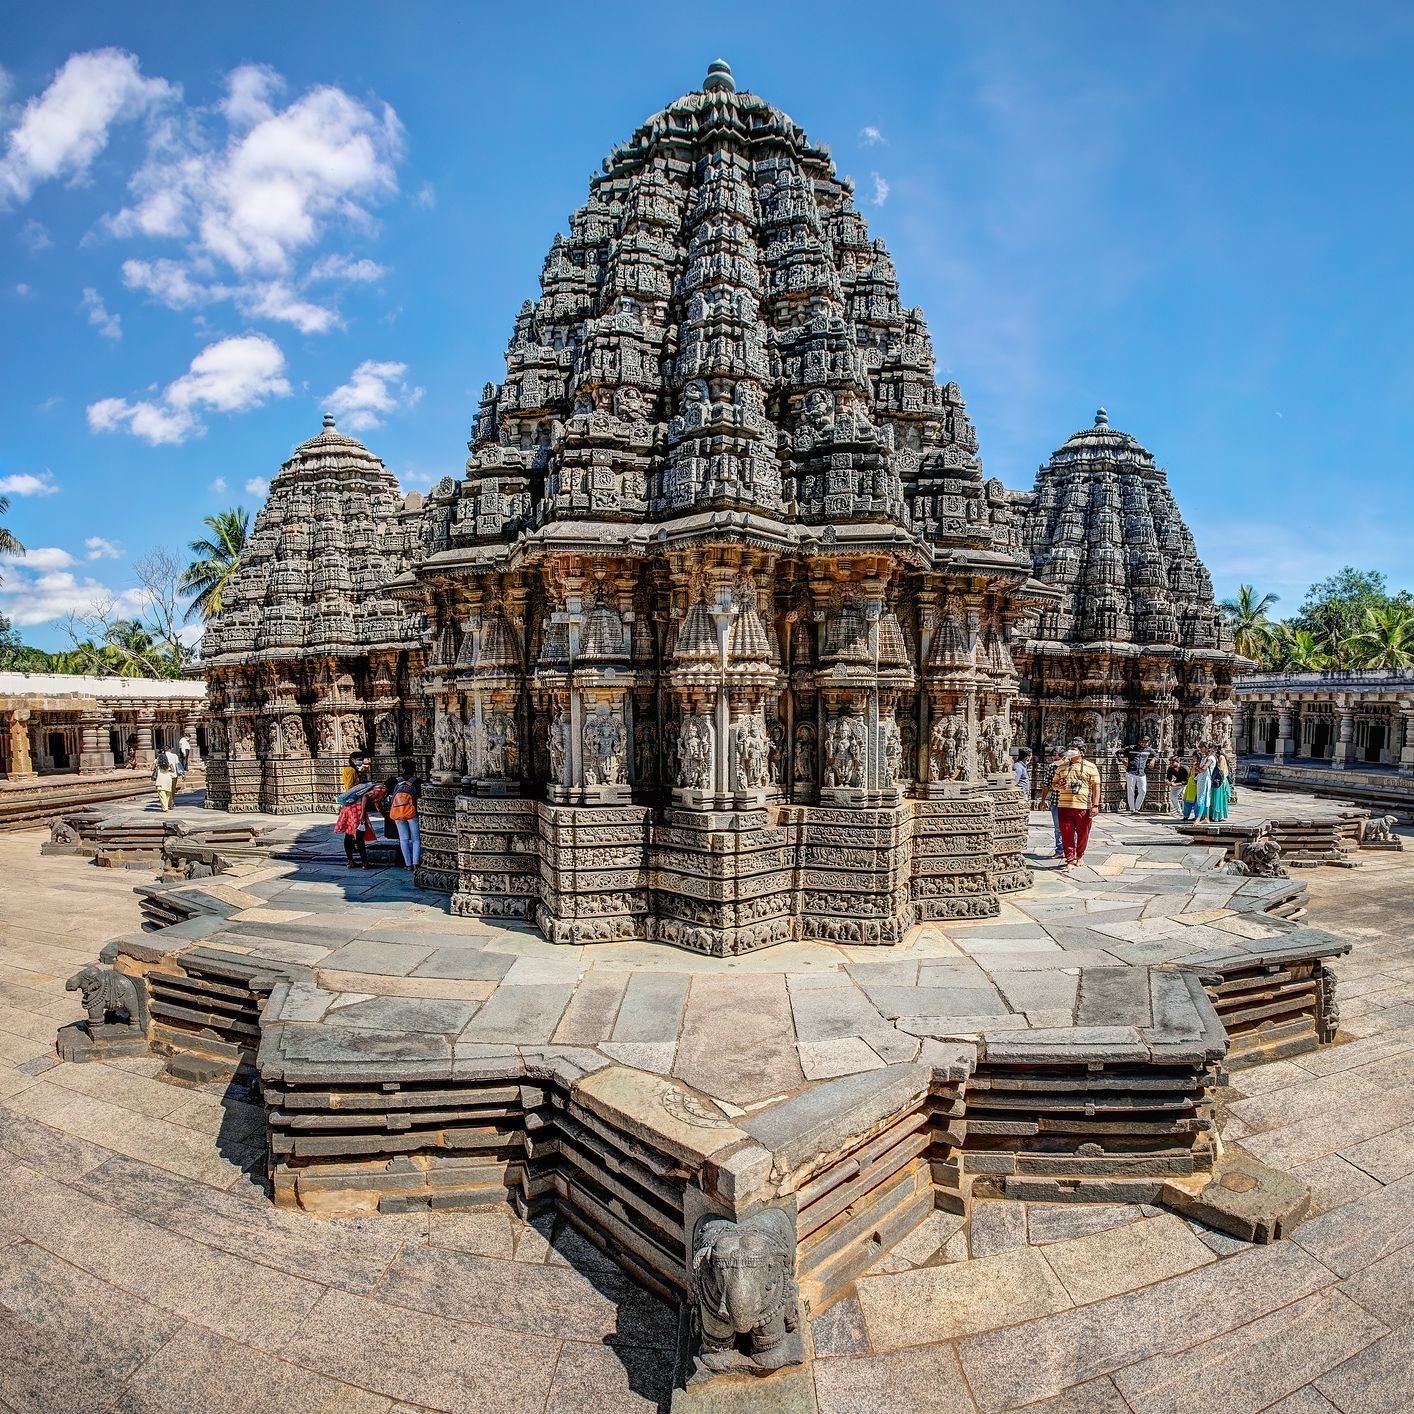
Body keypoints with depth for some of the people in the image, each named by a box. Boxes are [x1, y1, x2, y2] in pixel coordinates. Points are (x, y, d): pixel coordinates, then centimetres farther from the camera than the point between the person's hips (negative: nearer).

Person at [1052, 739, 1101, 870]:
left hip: (1083, 806, -2)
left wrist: (1095, 805, -8)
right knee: (1066, 833, -2)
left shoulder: (1090, 767, 2)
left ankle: (1080, 855, 31)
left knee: (1083, 833, 9)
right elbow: (1054, 783, 19)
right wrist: (1059, 786, -6)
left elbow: (1096, 787, -1)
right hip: (1064, 805, 2)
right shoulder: (1062, 767, 13)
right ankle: (1070, 860, 3)